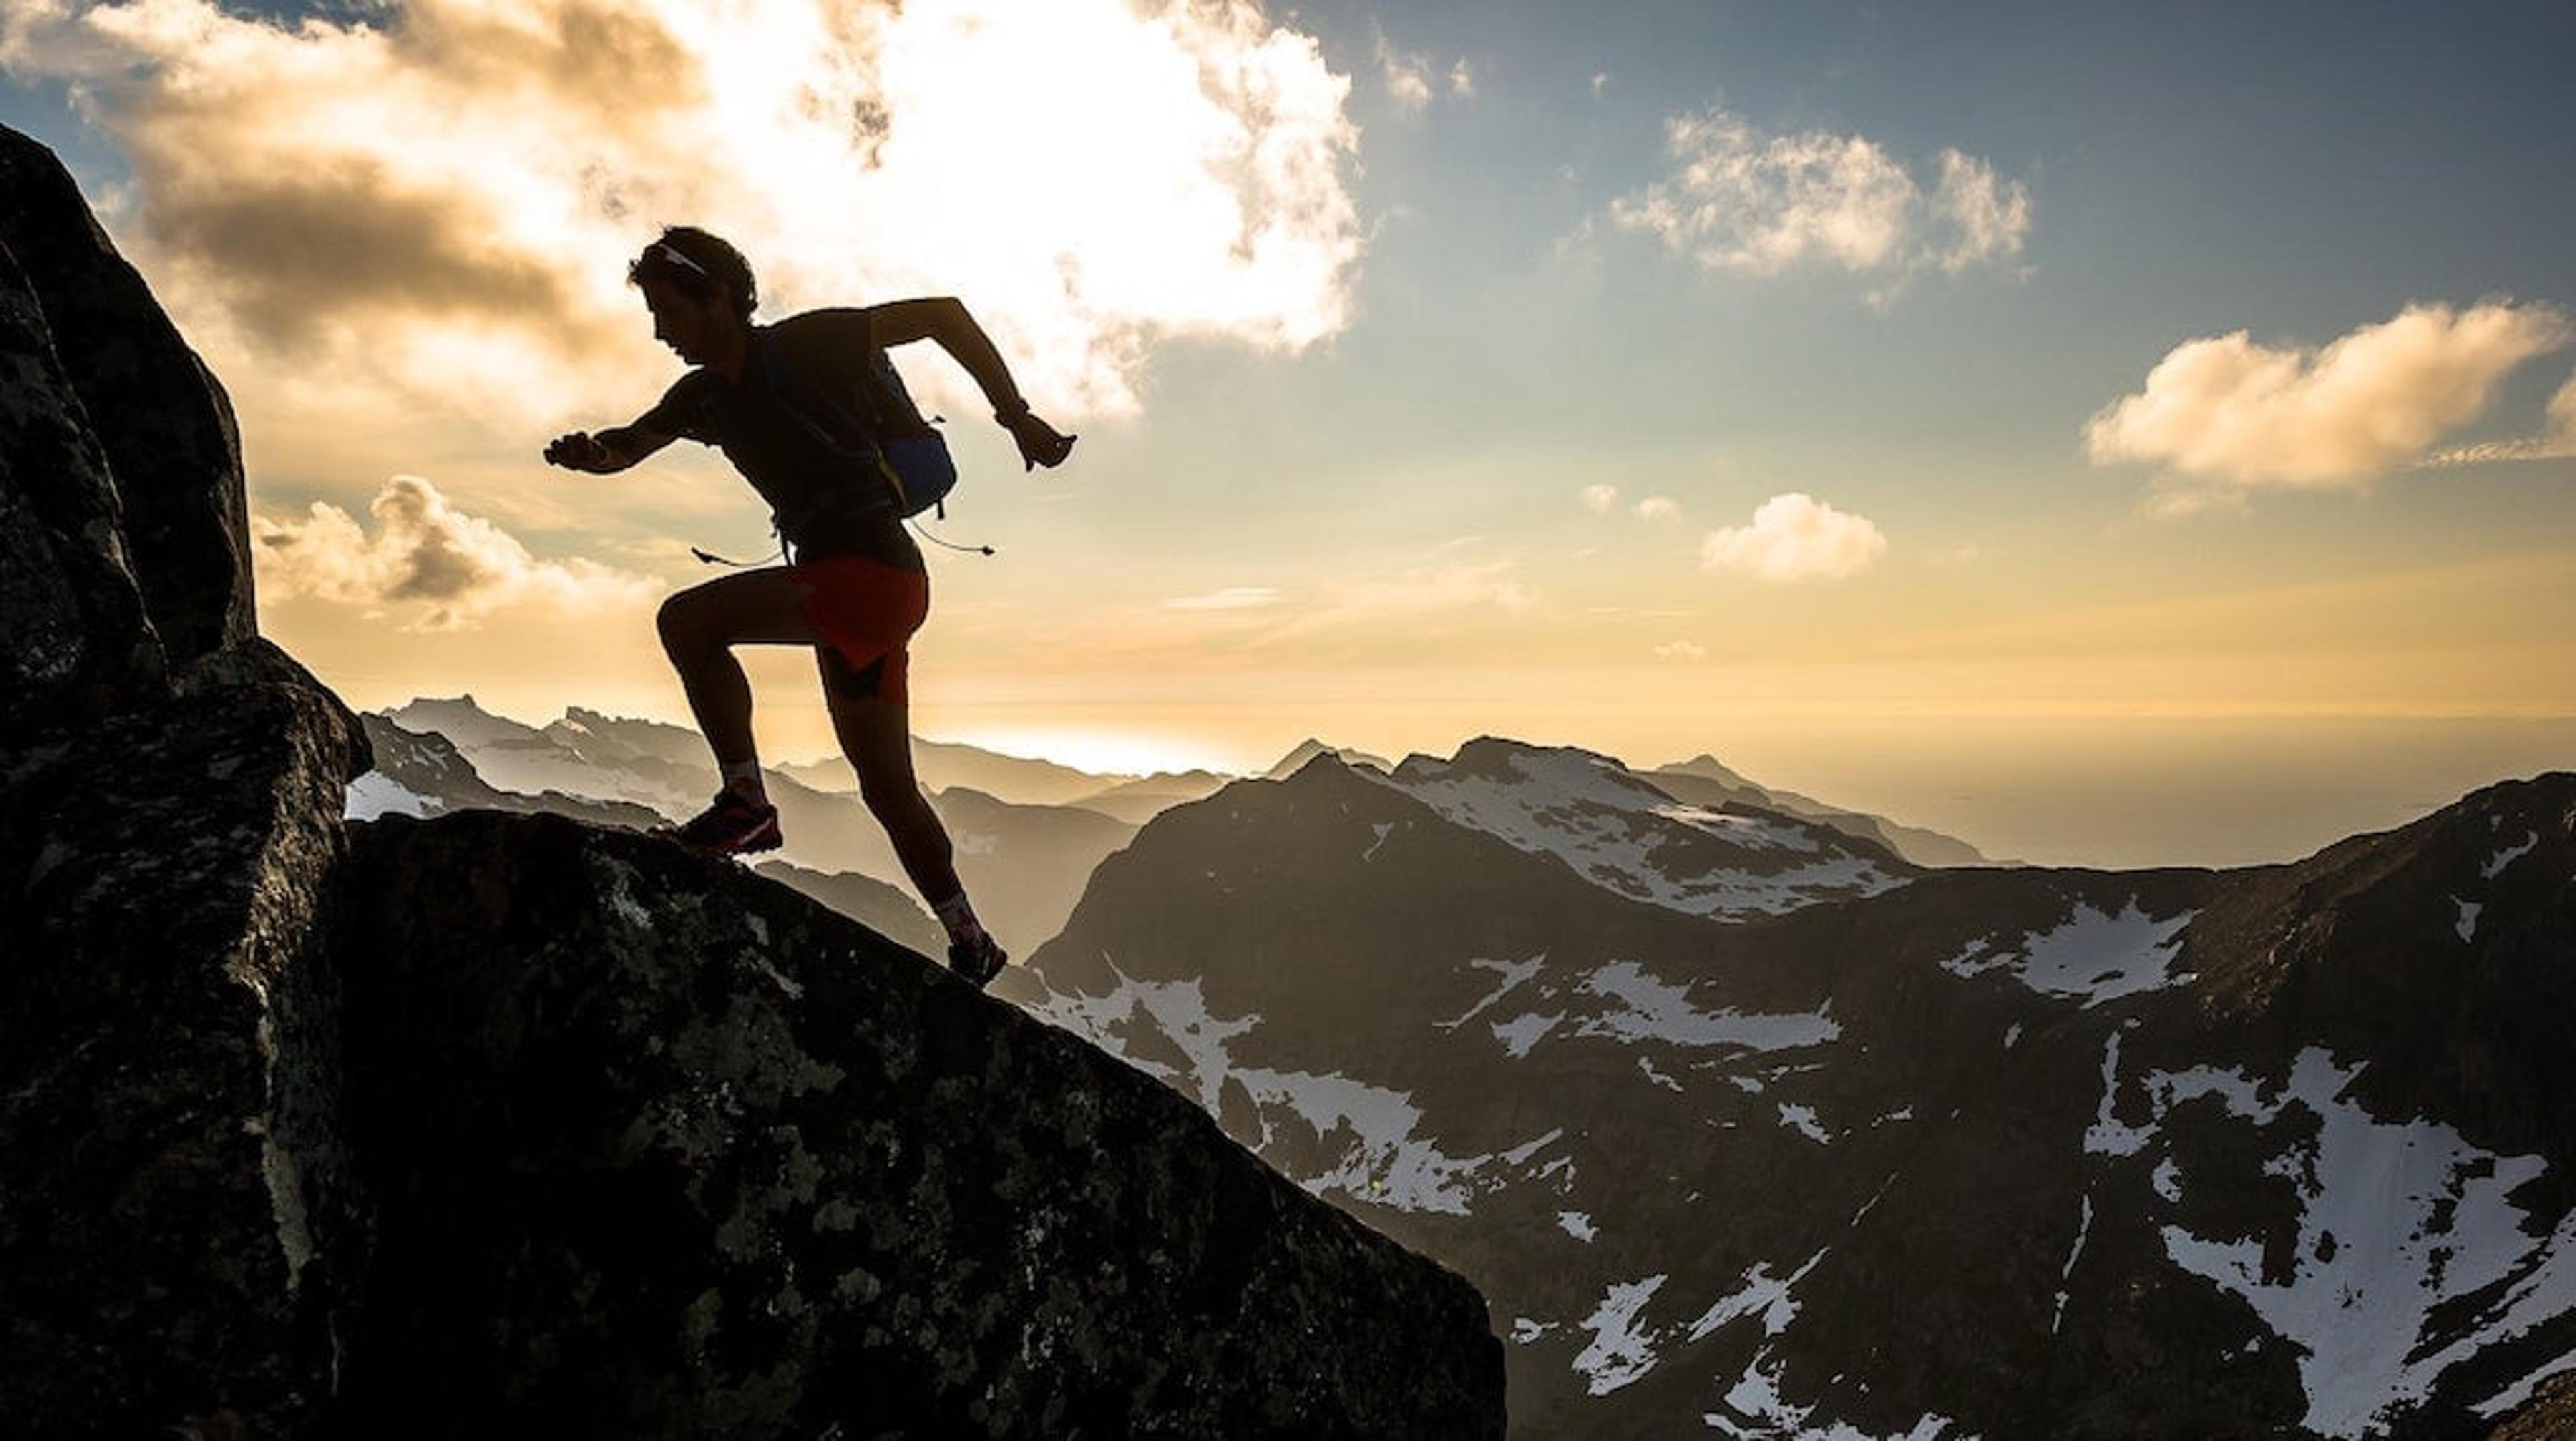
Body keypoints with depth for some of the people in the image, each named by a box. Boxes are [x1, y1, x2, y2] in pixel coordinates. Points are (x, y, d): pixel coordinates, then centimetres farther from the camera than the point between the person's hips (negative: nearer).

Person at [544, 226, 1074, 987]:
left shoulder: (806, 344, -7)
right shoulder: (703, 394, 14)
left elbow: (944, 315, -4)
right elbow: (629, 446, 16)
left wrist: (1017, 418, -8)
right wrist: (589, 452, -9)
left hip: (876, 570, -9)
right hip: (839, 584, 9)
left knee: (688, 621, -19)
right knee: (888, 789, 11)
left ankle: (746, 803, -10)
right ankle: (970, 942, 22)